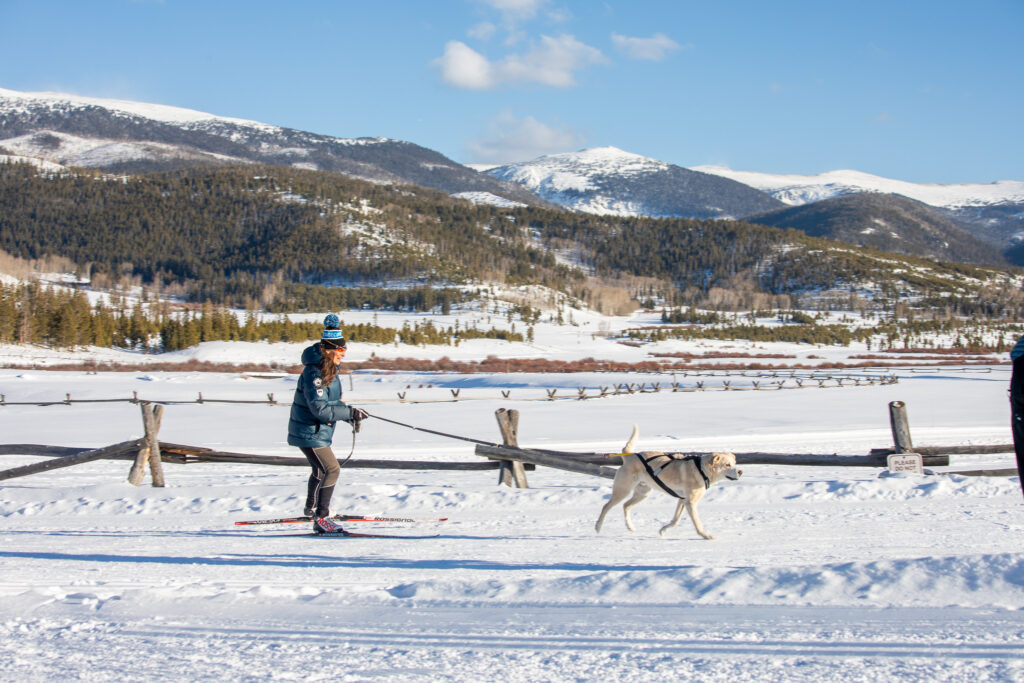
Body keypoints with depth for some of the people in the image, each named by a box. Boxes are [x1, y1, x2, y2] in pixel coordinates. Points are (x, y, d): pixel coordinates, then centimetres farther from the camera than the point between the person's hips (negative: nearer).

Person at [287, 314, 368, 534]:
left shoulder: (329, 369, 4)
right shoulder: (314, 374, -26)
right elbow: (320, 410, -30)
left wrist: (349, 414, 2)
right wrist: (350, 413, -27)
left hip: (319, 431, 10)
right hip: (308, 432, -10)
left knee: (321, 469, 26)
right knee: (331, 469, -15)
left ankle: (312, 508, 48)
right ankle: (320, 519, -12)